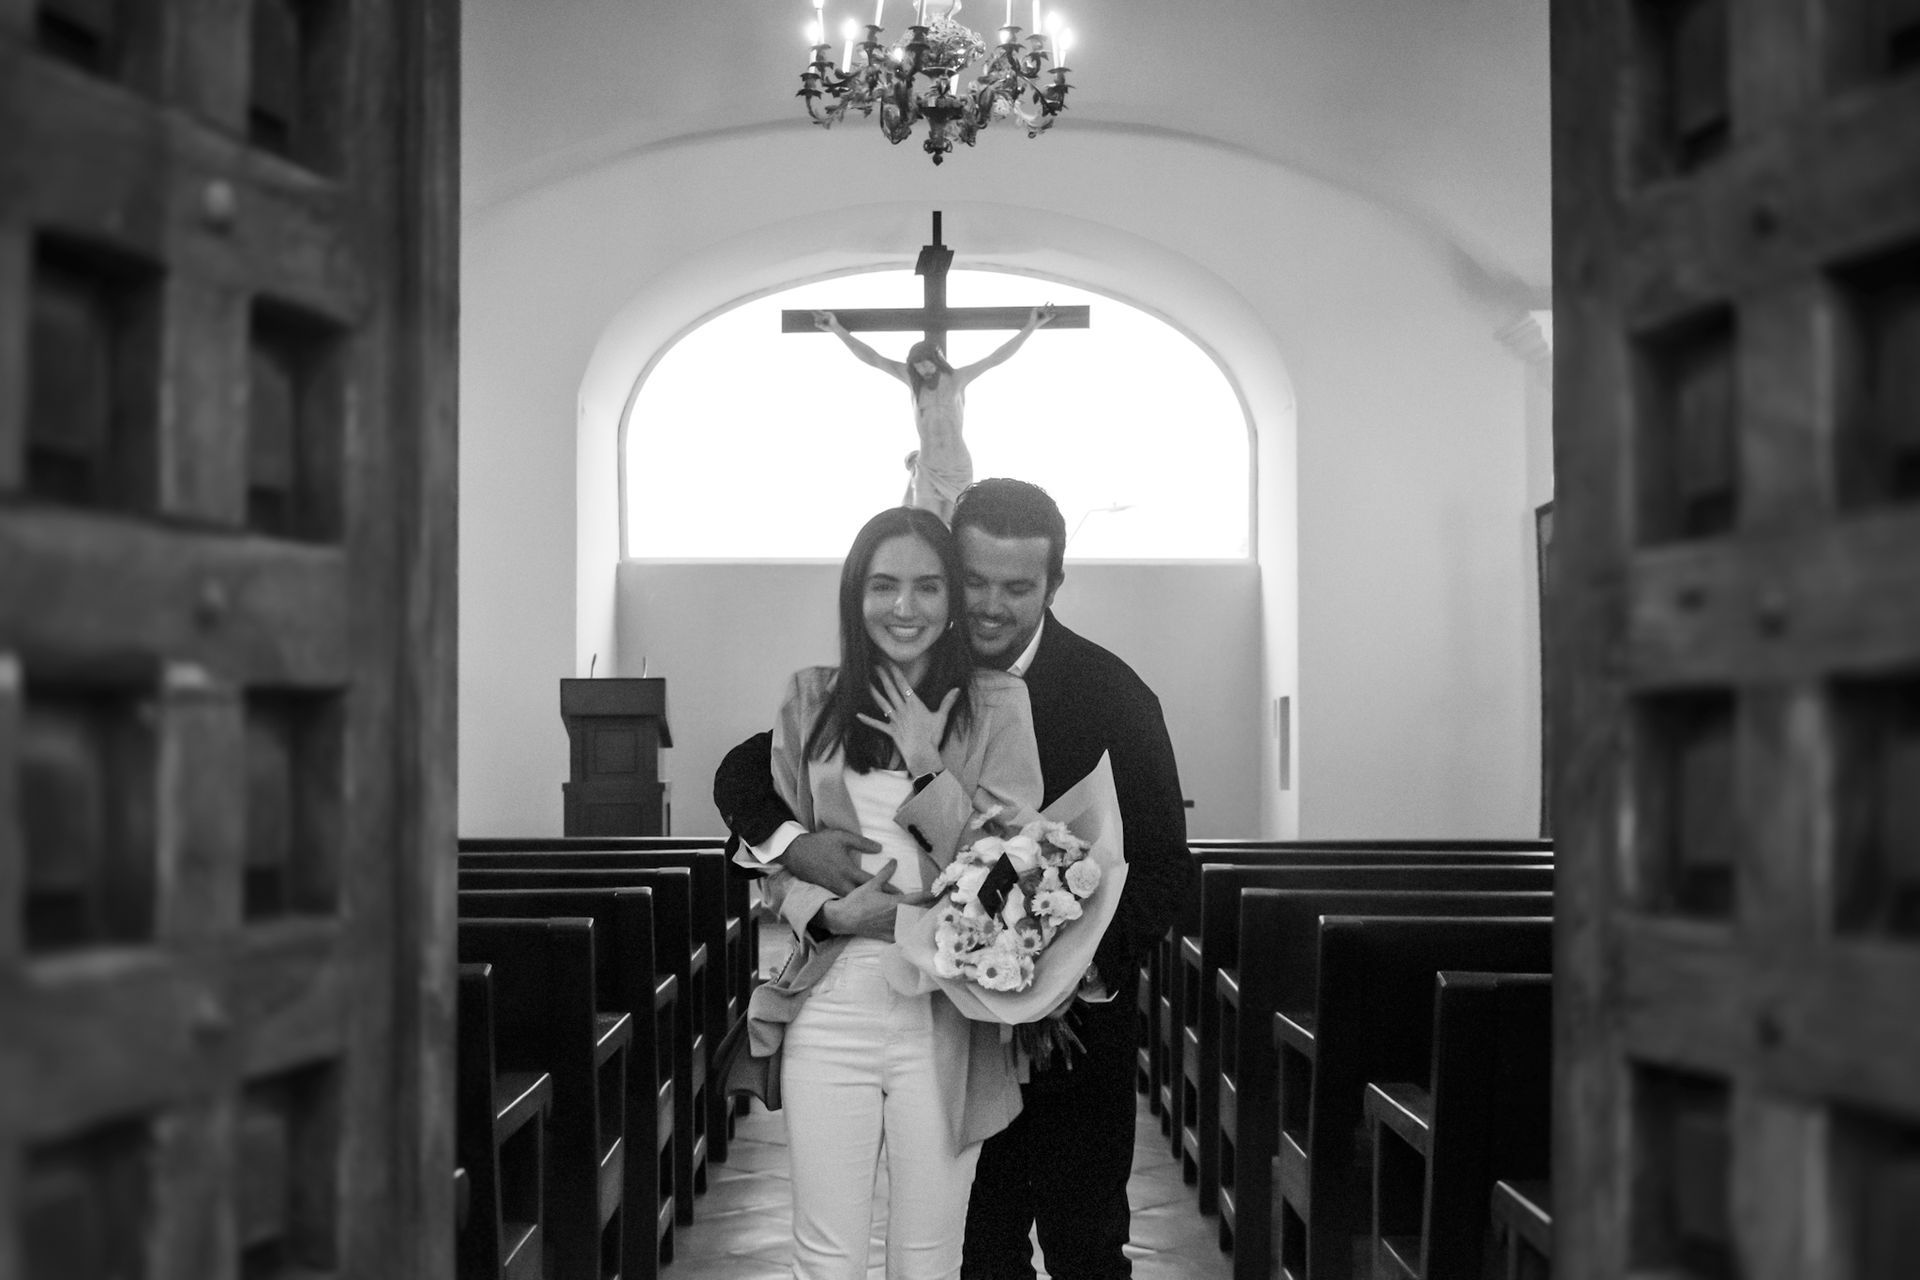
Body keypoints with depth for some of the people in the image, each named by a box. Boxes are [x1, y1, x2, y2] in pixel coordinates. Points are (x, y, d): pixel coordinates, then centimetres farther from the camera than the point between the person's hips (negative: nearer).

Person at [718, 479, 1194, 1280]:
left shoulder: (1112, 697, -9)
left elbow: (1163, 867, -8)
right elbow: (744, 772, 2)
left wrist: (1088, 964, -25)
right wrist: (789, 842, -19)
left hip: (1076, 1023, -2)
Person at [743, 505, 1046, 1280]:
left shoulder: (995, 703, 3)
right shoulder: (811, 702, 7)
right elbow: (774, 859, 11)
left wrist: (928, 766, -11)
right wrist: (828, 913, -9)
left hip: (944, 1011, -1)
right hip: (829, 1005, 1)